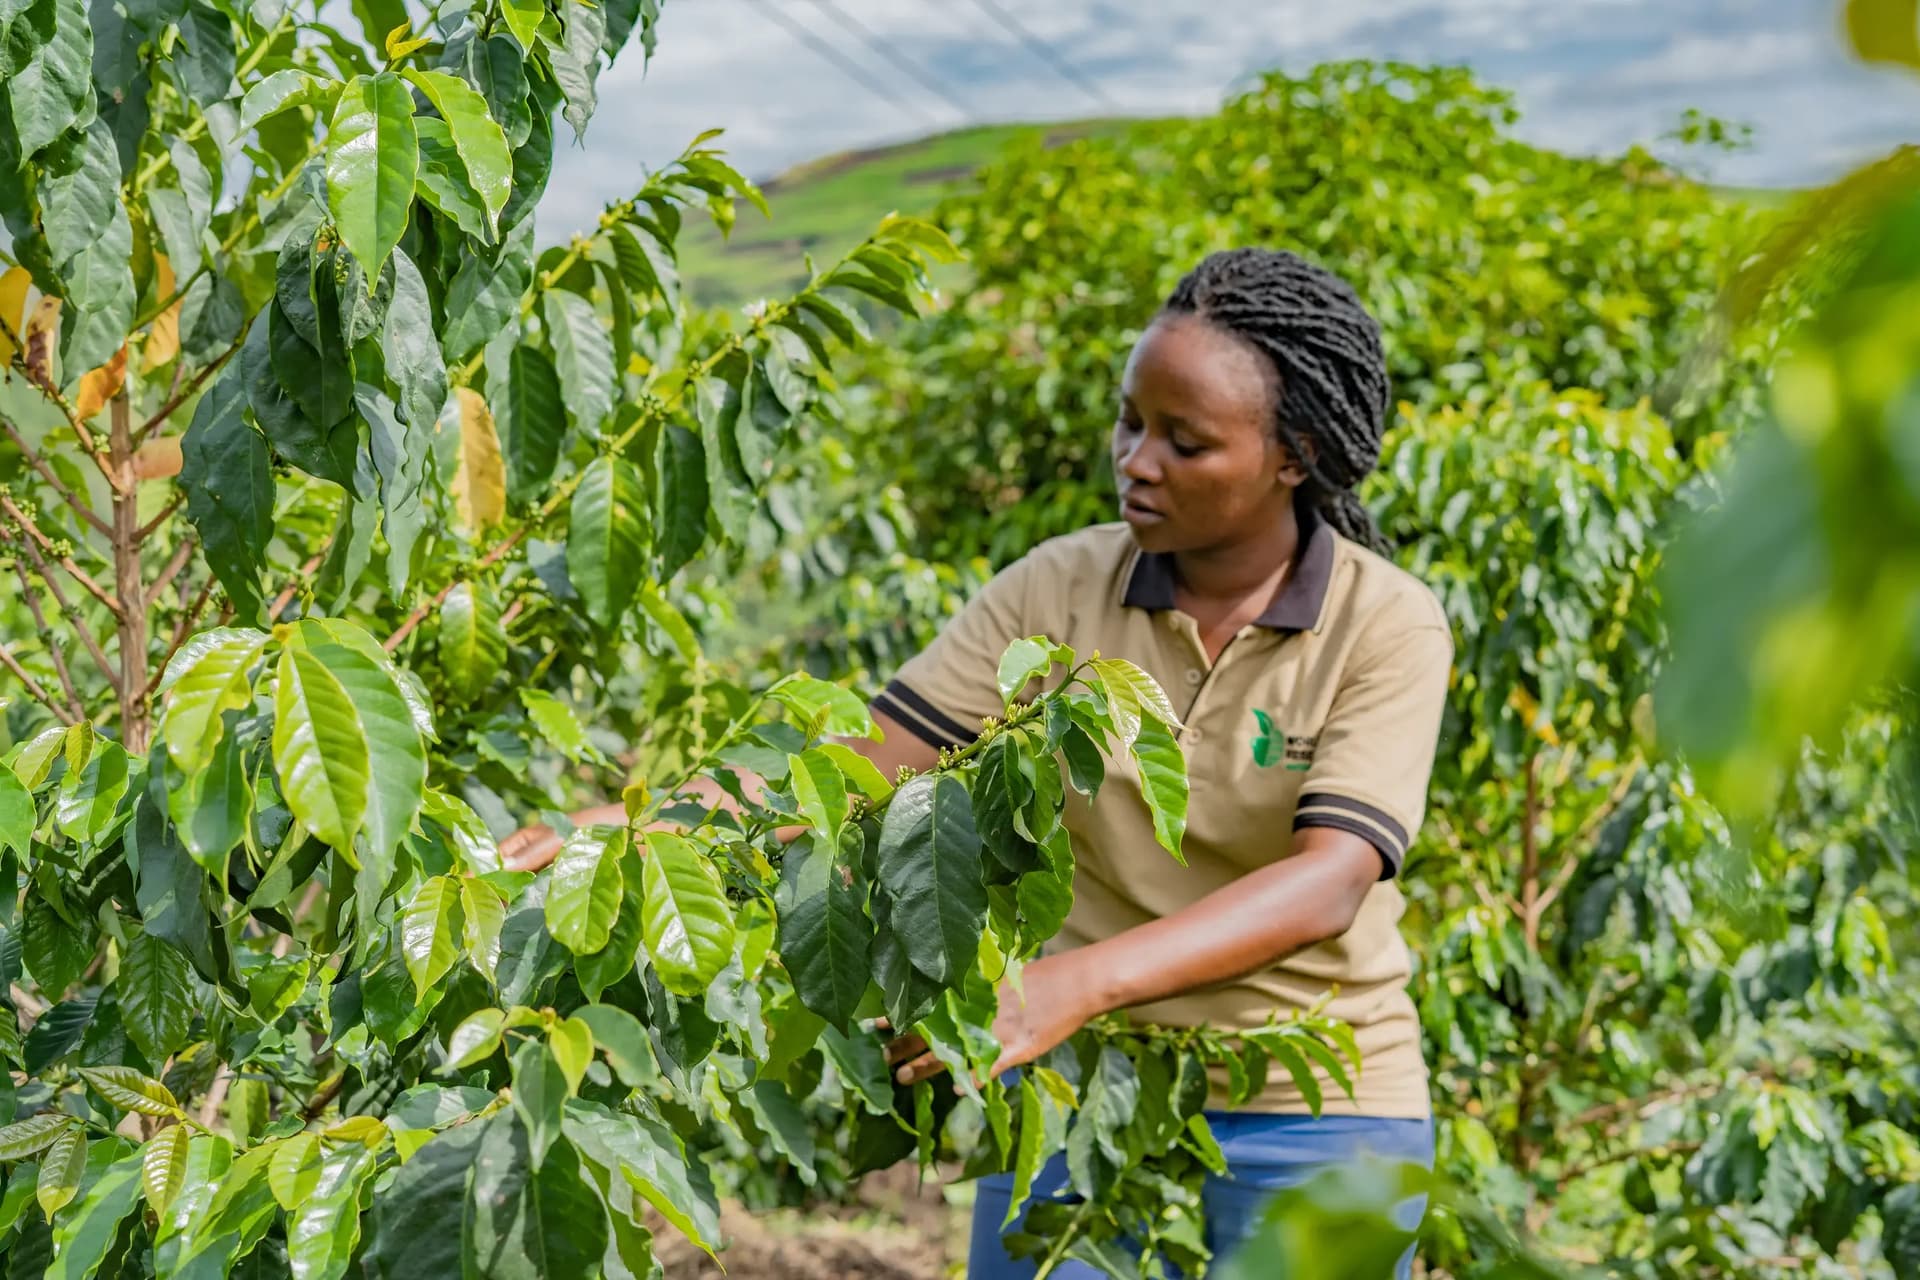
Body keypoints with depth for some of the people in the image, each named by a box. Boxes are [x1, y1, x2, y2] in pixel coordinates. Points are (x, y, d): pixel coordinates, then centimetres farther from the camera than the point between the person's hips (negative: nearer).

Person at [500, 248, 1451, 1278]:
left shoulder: (1388, 628, -11)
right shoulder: (1059, 590, -3)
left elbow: (1326, 883, -24)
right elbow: (858, 765, -6)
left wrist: (1070, 986, -36)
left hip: (1316, 1114, -2)